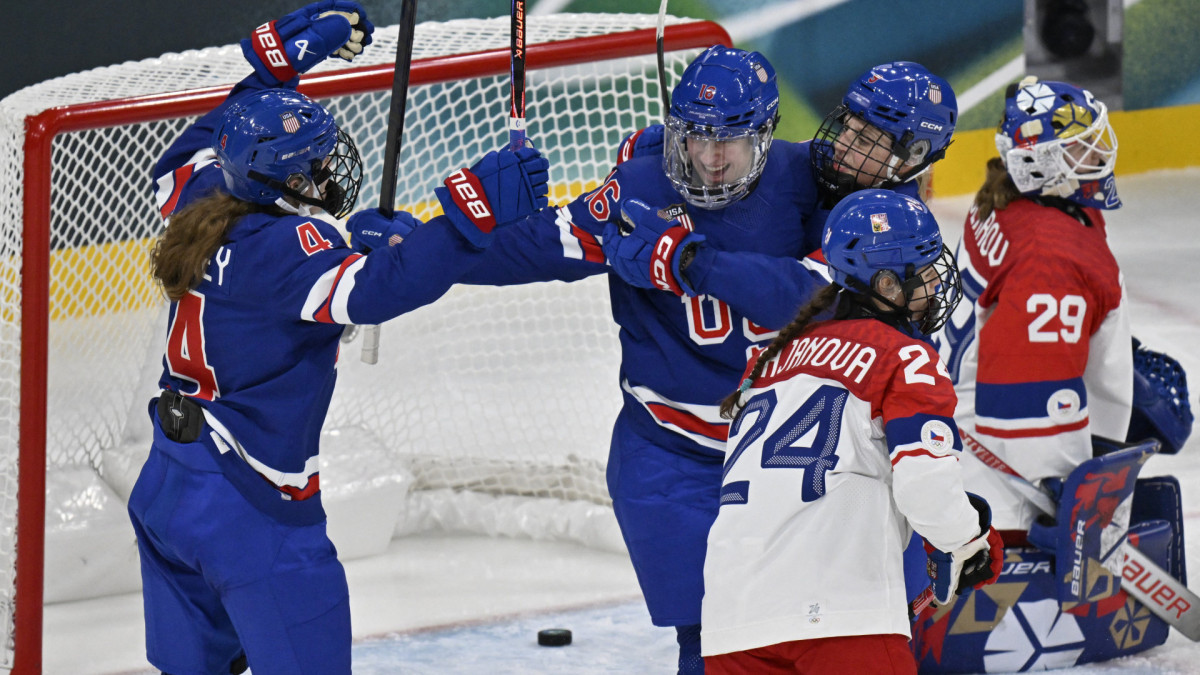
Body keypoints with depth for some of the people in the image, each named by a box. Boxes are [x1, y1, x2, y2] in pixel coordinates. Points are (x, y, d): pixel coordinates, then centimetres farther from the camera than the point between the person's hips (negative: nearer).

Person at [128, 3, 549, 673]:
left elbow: (195, 152, 26)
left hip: (166, 491, 9)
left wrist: (278, 63, 27)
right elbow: (373, 290, -37)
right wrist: (474, 212, -41)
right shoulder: (285, 247, -22)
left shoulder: (209, 207, 3)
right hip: (252, 515, -9)